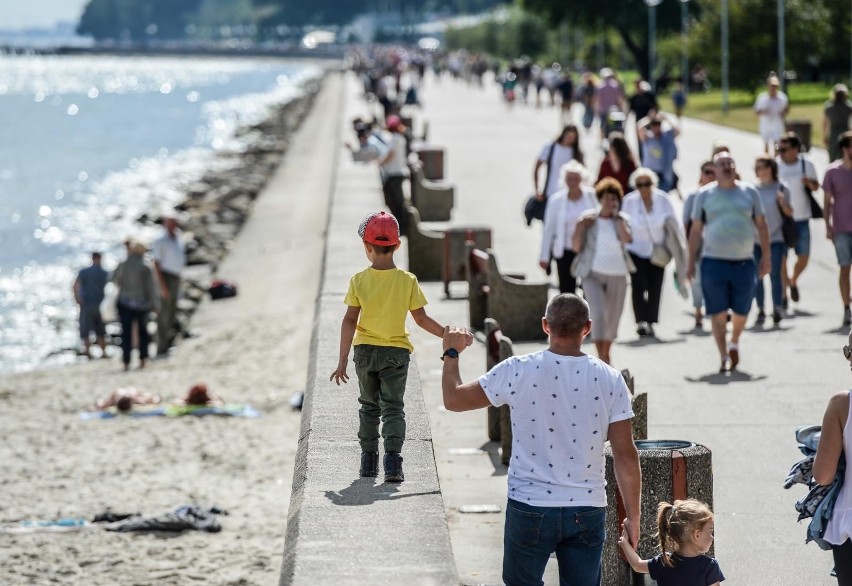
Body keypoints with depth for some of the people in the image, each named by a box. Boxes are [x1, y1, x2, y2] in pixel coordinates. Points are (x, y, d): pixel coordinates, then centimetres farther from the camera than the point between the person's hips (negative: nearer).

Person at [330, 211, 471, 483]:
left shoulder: (359, 280, -8)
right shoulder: (408, 280, -8)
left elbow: (350, 321, -8)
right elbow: (422, 320, -5)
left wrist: (342, 361, -6)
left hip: (365, 351, 1)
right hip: (396, 351, -1)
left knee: (369, 406, 16)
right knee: (393, 407, 2)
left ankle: (368, 461, 18)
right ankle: (392, 460, -15)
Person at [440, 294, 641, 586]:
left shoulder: (518, 371, -9)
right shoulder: (609, 380, -5)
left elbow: (453, 399, 0)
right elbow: (626, 456, -4)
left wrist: (451, 353, 18)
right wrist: (632, 517, 5)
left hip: (529, 508, -1)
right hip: (587, 511, 1)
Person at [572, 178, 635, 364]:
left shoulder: (622, 219, 2)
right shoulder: (588, 219, -1)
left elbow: (627, 238, -18)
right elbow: (577, 247, 2)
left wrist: (617, 216, -11)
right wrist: (580, 228, -14)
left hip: (617, 275, 2)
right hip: (593, 274, -2)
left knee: (613, 317, 12)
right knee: (598, 314, -18)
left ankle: (606, 354, 33)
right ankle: (601, 358, -18)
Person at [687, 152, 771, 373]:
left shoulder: (749, 192, 7)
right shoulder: (705, 194, 4)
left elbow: (761, 225, 11)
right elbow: (696, 230, 7)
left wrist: (766, 257, 6)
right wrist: (691, 262, 4)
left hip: (744, 262, 1)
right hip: (714, 262, -1)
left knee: (741, 311, 8)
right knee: (718, 313, -3)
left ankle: (734, 343, 36)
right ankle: (724, 357, 3)